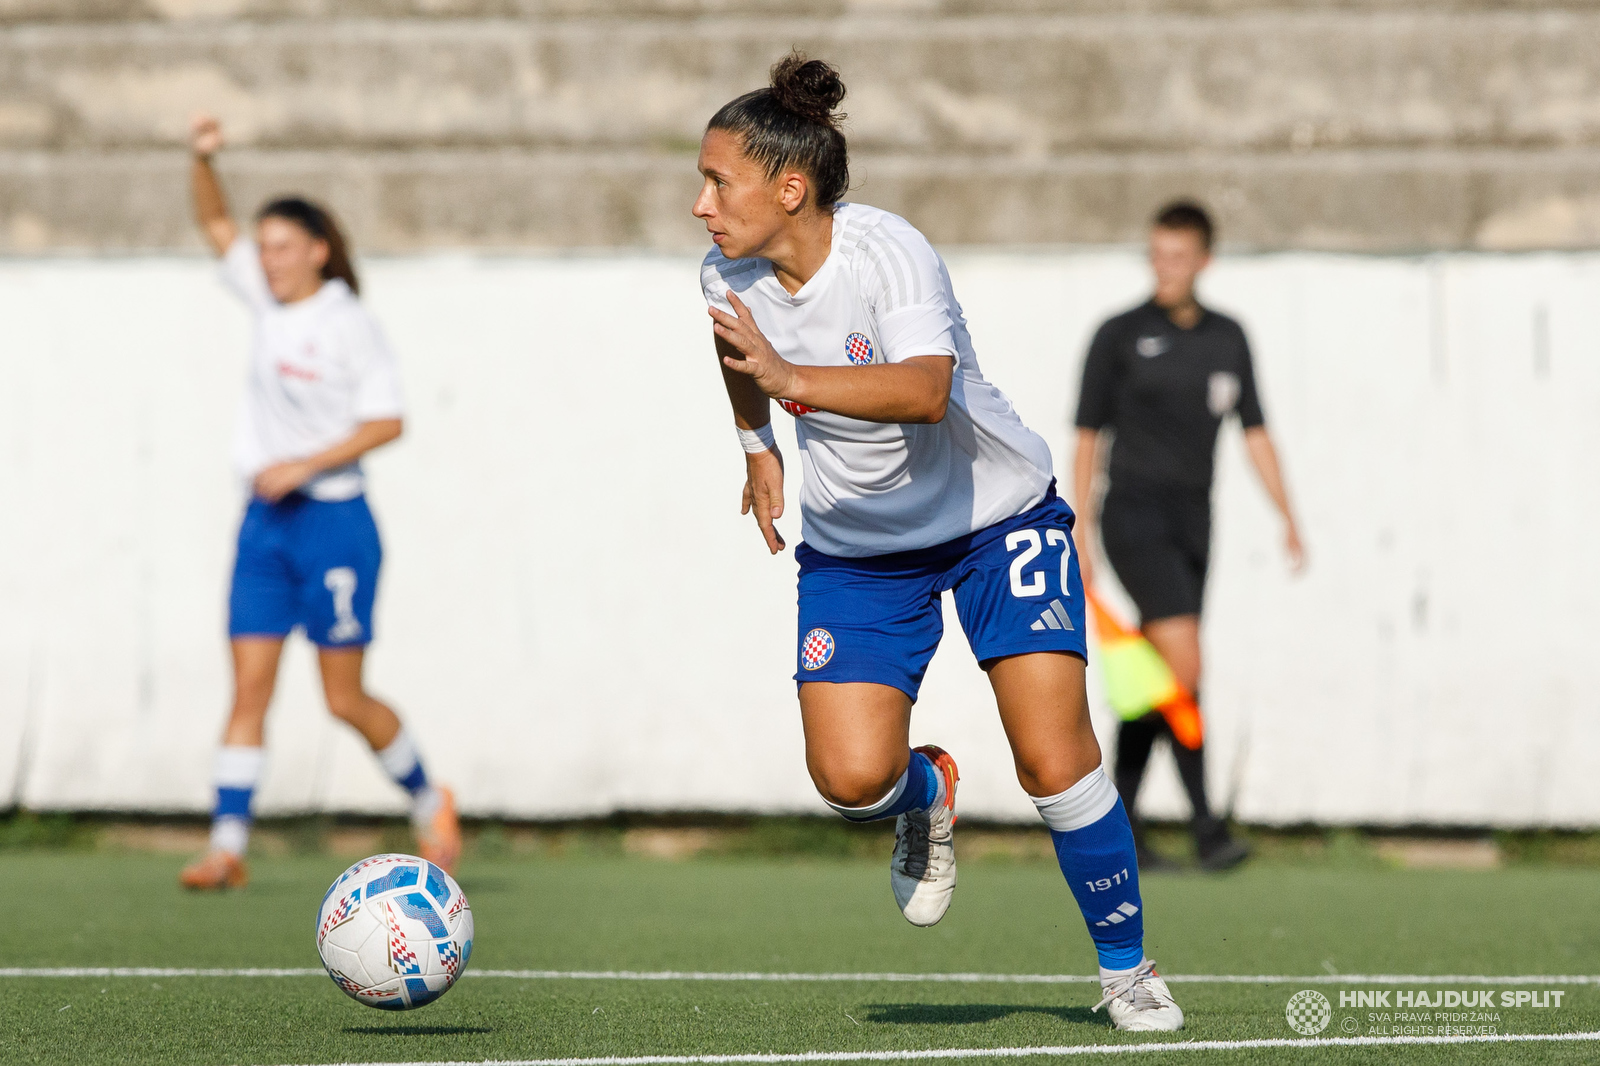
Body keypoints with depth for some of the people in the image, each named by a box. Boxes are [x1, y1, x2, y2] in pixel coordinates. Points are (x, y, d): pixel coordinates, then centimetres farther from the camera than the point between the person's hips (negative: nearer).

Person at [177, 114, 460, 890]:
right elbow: (215, 223, 13)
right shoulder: (269, 302, 8)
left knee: (344, 699, -1)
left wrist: (302, 466, -19)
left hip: (332, 520, -6)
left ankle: (430, 803, 20)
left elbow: (386, 421, -14)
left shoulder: (350, 326, -10)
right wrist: (204, 161, -4)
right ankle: (227, 847, -4)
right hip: (264, 523, 6)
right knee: (248, 688, -2)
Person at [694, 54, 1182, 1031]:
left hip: (998, 516, -4)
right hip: (853, 542, 4)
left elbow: (925, 391, -46)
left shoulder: (889, 253, -27)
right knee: (851, 780, -15)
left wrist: (788, 377, -56)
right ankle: (927, 797, 23)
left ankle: (1127, 968, 9)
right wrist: (759, 448, 14)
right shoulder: (729, 280, -10)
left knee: (1055, 763, -13)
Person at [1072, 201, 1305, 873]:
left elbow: (1254, 433, 14)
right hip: (1135, 520, -5)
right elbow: (1088, 438, 2)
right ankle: (1206, 825, -20)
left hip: (1191, 526, 5)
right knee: (1184, 664, -19)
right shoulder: (1119, 336, -1)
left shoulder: (1227, 339, 11)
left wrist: (1287, 517, 5)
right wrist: (1080, 535, -2)